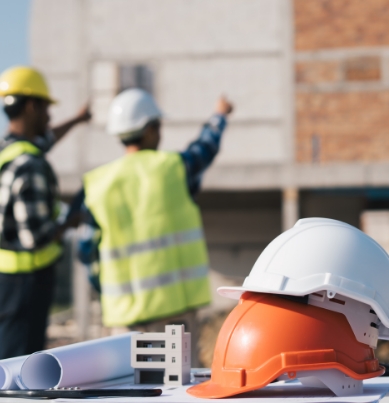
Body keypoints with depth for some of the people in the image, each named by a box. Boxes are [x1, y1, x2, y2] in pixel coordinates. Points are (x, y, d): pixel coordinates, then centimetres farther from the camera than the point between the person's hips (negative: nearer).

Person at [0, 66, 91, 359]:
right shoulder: (28, 166, -22)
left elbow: (42, 141, 30)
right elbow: (36, 236, -24)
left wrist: (77, 120, 46)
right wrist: (71, 222, -6)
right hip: (25, 276, -9)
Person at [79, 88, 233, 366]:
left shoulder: (98, 184, 2)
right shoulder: (172, 167, -3)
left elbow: (87, 252, 5)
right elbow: (207, 146, 19)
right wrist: (220, 116, 40)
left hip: (123, 308, 3)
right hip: (173, 301, -3)